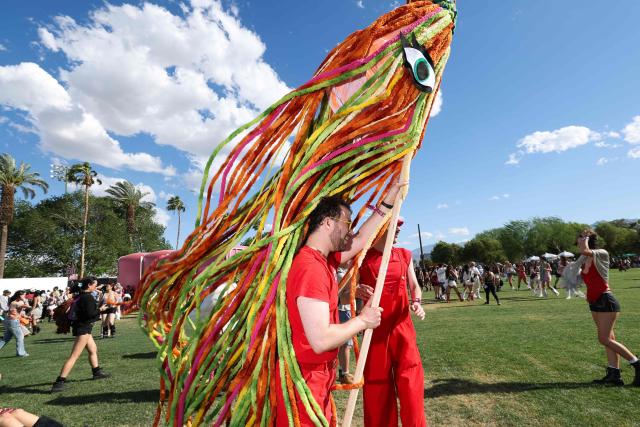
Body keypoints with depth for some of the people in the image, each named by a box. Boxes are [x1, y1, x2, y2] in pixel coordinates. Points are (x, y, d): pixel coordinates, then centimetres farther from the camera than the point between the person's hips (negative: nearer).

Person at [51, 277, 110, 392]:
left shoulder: (80, 296, 10)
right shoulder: (88, 297, -17)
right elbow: (90, 313, -24)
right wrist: (100, 310, -9)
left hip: (83, 327, 10)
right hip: (83, 328, -10)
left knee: (93, 350, 22)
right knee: (74, 356, -9)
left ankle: (97, 372, 34)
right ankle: (59, 382, -9)